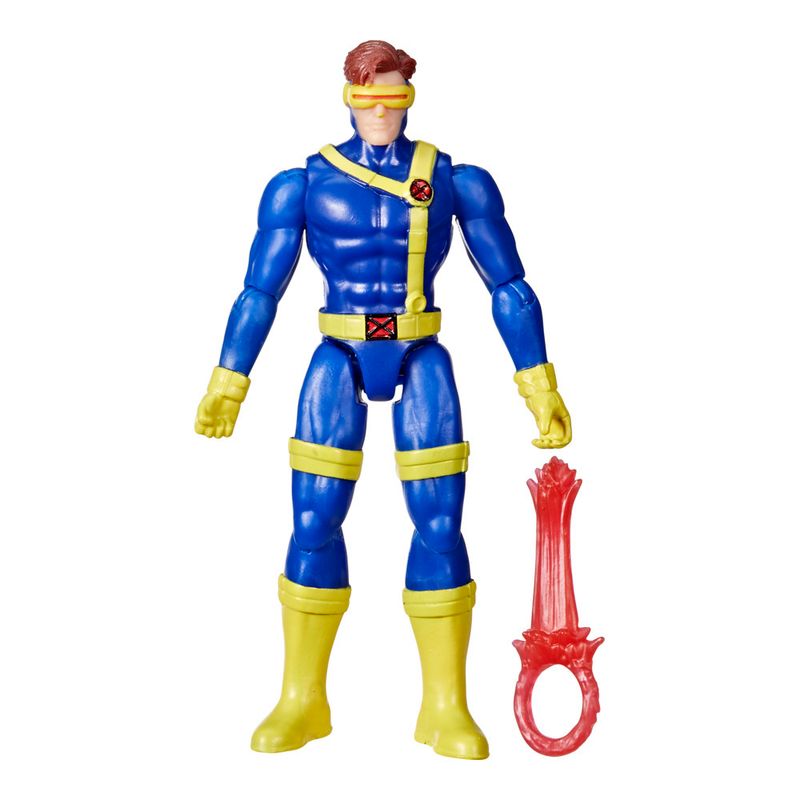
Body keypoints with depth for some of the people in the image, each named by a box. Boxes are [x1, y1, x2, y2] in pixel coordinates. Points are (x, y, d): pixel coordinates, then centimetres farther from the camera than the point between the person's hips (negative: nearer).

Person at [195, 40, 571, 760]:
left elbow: (508, 286, 4)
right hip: (339, 360, 0)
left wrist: (540, 385, 0)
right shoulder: (304, 183, 3)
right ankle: (303, 700, 14)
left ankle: (446, 708, 9)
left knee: (440, 526, -4)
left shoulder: (455, 181, 2)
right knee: (314, 524, -2)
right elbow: (260, 290, 5)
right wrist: (227, 384, 2)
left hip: (421, 362, 0)